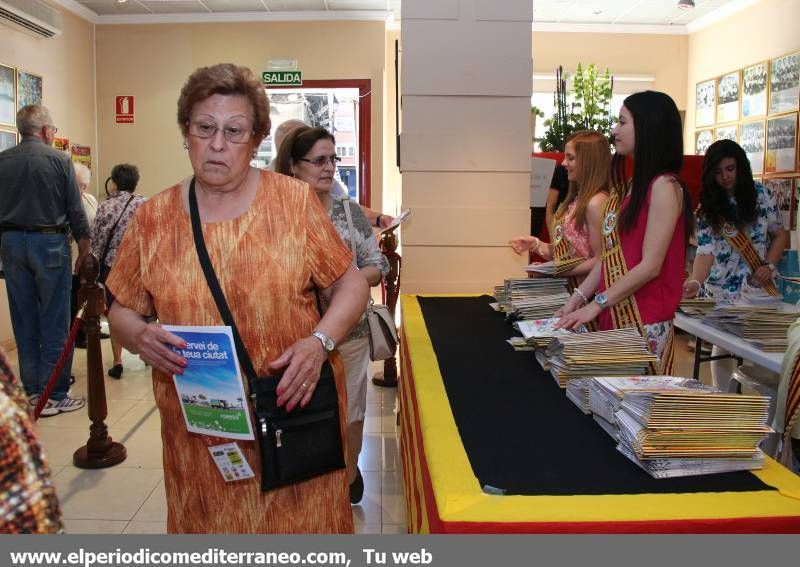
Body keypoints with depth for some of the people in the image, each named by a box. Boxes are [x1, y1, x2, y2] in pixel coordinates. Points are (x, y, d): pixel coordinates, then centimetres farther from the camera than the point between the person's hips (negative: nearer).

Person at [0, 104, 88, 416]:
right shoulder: (59, 160, -7)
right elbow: (76, 212, -8)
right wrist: (85, 253, 1)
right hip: (49, 242, -4)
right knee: (54, 322, 1)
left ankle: (31, 391, 18)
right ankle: (54, 395, 4)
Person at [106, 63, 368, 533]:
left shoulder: (294, 201, -3)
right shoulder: (153, 218, 2)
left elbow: (350, 285, 0)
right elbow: (123, 310, 10)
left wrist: (319, 341, -17)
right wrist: (141, 336, -12)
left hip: (295, 412, -1)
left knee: (304, 525, 10)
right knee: (211, 529, 13)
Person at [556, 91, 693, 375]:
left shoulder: (664, 186, -11)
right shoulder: (629, 186, 14)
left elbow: (650, 266, -16)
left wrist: (596, 304, -17)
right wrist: (580, 295, 5)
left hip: (645, 320, -7)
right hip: (614, 315, 7)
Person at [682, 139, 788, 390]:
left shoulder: (762, 196, 0)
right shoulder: (708, 207, -3)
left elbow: (780, 234, 8)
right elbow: (705, 250, -12)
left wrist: (769, 266, -8)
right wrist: (696, 282, -29)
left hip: (759, 288, 0)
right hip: (722, 291, 0)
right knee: (722, 346, 8)